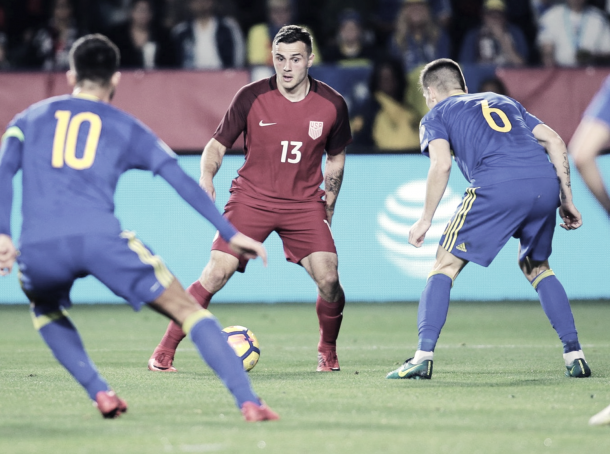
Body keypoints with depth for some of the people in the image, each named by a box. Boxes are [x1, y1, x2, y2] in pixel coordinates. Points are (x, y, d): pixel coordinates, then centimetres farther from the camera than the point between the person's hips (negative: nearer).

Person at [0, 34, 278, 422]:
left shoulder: (31, 118, 26)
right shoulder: (125, 127, 22)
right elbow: (181, 180, 15)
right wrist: (230, 234, 16)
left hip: (38, 247, 2)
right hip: (100, 238, -2)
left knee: (46, 310, 35)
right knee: (188, 310, 7)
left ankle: (100, 394, 17)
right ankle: (248, 402, -6)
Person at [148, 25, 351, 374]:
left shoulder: (332, 105, -3)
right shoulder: (251, 98, -9)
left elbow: (336, 159, 13)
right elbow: (218, 144, 1)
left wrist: (329, 208, 14)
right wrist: (207, 176, -19)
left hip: (305, 203, 1)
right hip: (251, 198, -1)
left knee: (328, 279, -15)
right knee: (216, 273, -15)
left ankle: (328, 352, 13)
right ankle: (165, 352, -5)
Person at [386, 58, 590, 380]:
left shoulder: (436, 116, 21)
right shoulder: (504, 102, 35)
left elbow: (441, 164, 1)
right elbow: (554, 141, 24)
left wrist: (426, 220, 6)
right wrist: (566, 199, 24)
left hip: (497, 185, -5)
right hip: (545, 182, 5)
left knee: (446, 265, 7)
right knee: (537, 267, 25)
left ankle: (424, 356, -5)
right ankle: (574, 356, 15)